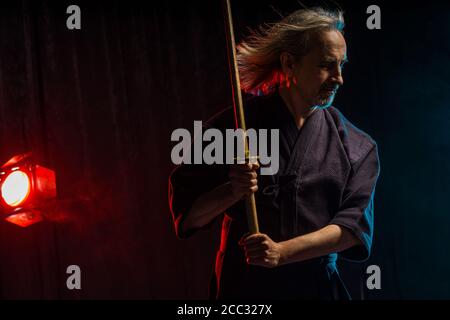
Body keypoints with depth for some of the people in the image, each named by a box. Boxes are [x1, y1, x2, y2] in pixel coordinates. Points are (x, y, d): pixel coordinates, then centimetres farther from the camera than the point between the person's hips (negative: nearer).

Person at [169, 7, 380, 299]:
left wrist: (282, 252, -21)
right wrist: (232, 192, -23)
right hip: (243, 286, -1)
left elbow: (355, 224, -9)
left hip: (318, 286, 2)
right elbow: (187, 215, -4)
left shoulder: (357, 147, 0)